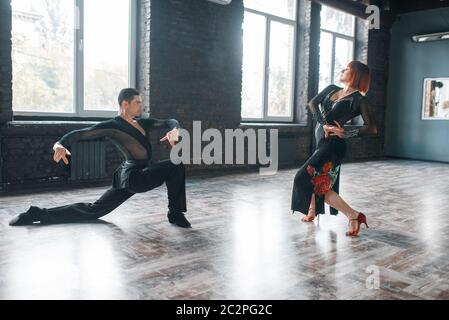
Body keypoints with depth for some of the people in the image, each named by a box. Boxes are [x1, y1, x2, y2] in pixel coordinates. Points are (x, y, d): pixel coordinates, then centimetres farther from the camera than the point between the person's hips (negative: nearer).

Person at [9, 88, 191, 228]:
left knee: (93, 209, 12)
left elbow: (170, 122, 9)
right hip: (134, 176, -8)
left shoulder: (142, 123, 12)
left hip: (135, 175, 8)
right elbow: (79, 133, -17)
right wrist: (60, 144, -37)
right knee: (176, 167, -16)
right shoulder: (112, 126, -12)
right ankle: (175, 214, -2)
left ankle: (39, 214, 18)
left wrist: (174, 130, -16)